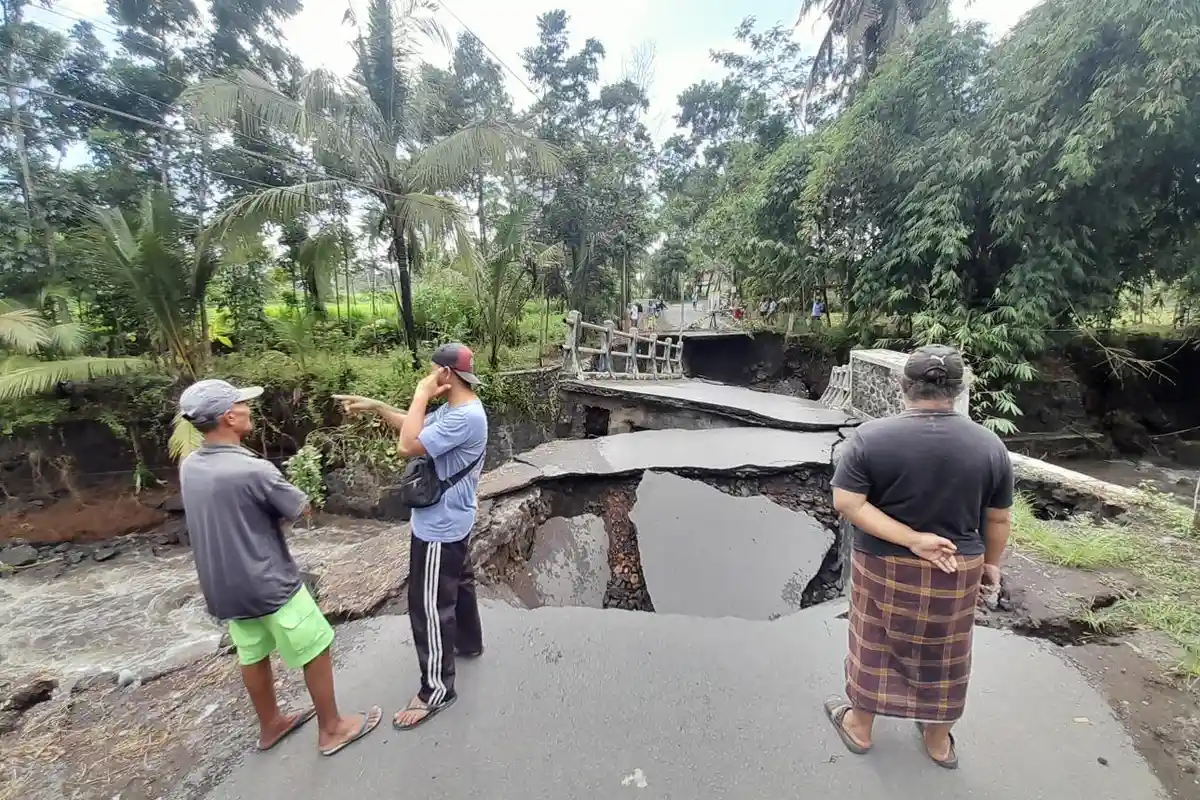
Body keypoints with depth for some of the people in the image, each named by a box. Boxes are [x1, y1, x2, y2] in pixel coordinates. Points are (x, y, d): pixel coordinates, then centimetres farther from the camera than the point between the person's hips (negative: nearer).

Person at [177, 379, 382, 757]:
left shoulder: (189, 467, -3)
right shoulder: (253, 470, -28)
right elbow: (301, 509, -14)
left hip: (224, 587, 8)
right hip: (269, 585, -8)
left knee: (253, 655, 24)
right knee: (315, 651, 10)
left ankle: (270, 725, 44)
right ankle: (331, 729, 25)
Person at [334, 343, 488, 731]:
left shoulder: (465, 417, -31)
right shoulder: (456, 409, 3)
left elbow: (408, 446, -33)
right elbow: (417, 427, 15)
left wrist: (421, 395, -24)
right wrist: (376, 407, 5)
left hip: (439, 527, -10)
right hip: (453, 521, 10)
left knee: (429, 606, 3)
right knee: (459, 583, 27)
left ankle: (436, 689, 20)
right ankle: (469, 642, 49)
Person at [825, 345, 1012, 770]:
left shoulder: (871, 437, -19)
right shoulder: (989, 444, -10)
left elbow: (846, 503, -22)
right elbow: (997, 519, -2)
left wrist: (909, 539, -17)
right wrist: (991, 563, 13)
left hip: (884, 568, -2)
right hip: (955, 572, 2)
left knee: (875, 645, 17)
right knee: (943, 655, 21)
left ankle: (859, 726, 37)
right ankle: (939, 740, 42)